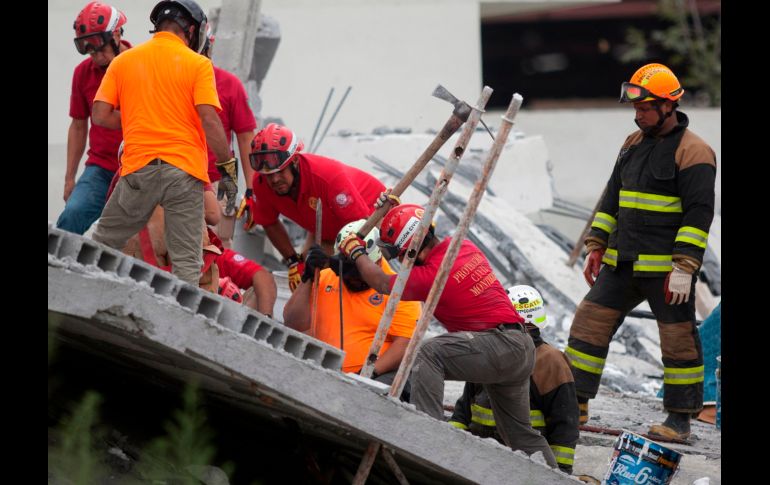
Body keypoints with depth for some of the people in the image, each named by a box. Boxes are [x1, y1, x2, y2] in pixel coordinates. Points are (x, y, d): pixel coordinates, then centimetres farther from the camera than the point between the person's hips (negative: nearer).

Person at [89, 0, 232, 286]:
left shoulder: (123, 61, 9)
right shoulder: (197, 64, 0)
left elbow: (101, 115, 4)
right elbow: (209, 119, -9)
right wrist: (227, 164, -1)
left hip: (138, 168, 2)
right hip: (185, 170, -2)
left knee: (103, 244, 15)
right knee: (186, 262, 1)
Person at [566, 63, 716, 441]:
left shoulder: (692, 152, -11)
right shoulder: (633, 144, 13)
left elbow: (699, 214, -15)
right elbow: (612, 199, 21)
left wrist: (684, 268, -20)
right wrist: (596, 246, 15)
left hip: (667, 268, -7)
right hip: (622, 264, 7)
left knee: (678, 339, 2)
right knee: (590, 323, 3)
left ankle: (680, 418, 11)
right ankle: (572, 402, 9)